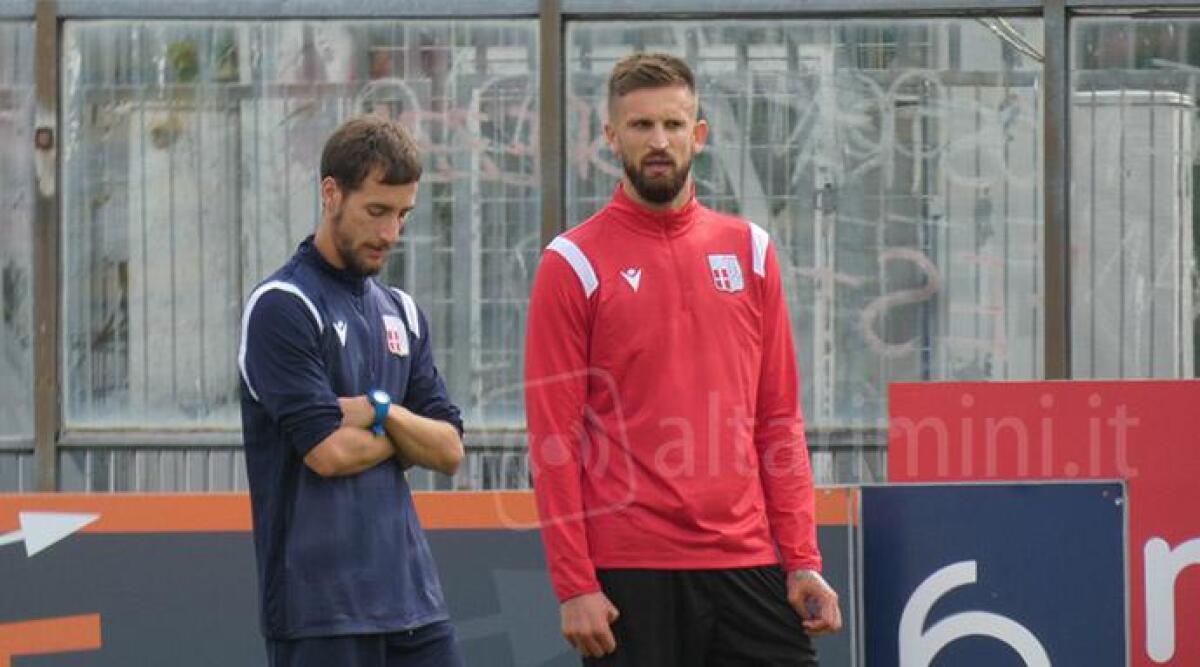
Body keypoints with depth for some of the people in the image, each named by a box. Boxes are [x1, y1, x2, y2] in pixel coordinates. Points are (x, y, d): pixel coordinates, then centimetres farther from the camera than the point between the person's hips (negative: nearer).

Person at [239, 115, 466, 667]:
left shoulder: (401, 313, 16)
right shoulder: (282, 307, -8)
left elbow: (449, 450, 10)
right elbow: (329, 451, -16)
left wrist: (380, 411, -8)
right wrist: (405, 434, 2)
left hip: (412, 596, 7)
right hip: (322, 608, -7)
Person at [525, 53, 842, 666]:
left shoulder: (749, 250, 11)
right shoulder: (574, 264, -1)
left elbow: (779, 419, 12)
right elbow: (554, 437, -4)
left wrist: (802, 561, 4)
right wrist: (574, 585, -10)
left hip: (748, 562, 3)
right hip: (631, 574, -3)